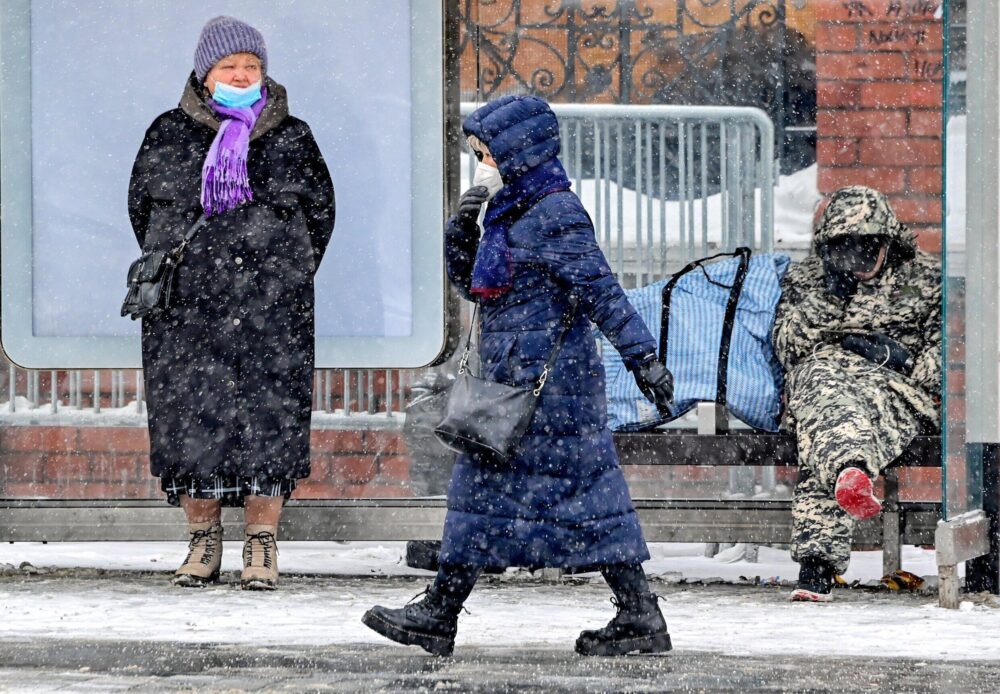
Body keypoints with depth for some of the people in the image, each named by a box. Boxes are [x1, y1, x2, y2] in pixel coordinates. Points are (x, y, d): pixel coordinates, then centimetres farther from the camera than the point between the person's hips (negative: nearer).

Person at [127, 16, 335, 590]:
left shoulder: (292, 139, 7)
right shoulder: (169, 136, 7)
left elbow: (321, 211, 14)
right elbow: (142, 206, 15)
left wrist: (287, 279, 10)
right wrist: (178, 270, 13)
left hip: (270, 311, -1)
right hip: (186, 308, 1)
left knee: (268, 420, -5)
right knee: (190, 419, -1)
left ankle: (262, 546, 1)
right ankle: (203, 541, 10)